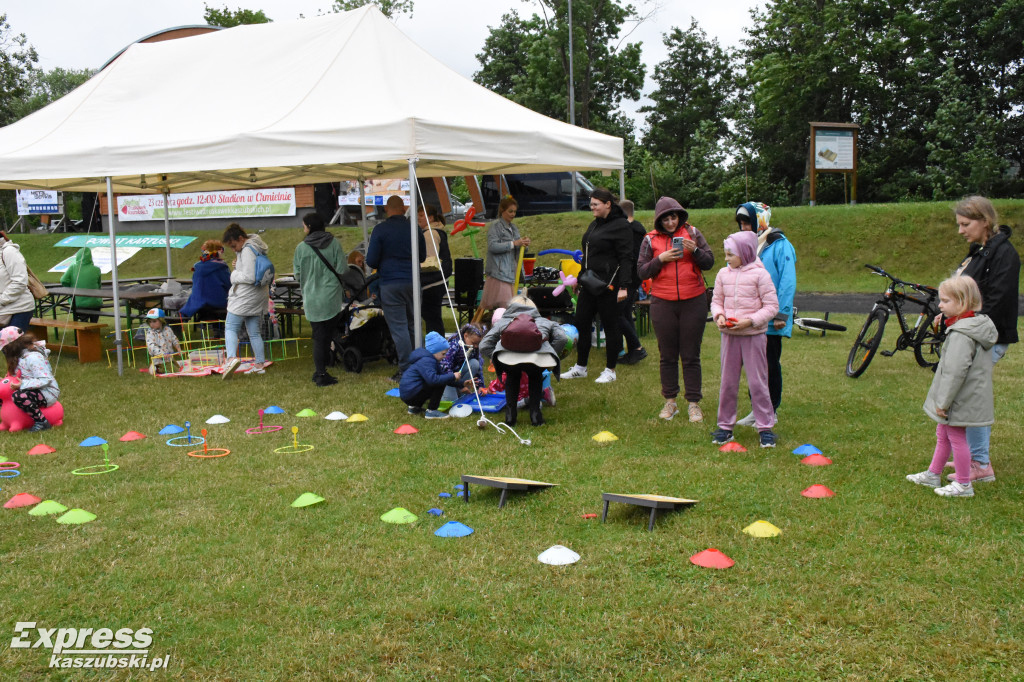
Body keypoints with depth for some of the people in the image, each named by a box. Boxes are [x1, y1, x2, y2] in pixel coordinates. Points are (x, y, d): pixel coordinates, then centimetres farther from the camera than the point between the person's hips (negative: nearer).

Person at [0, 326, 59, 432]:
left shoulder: (32, 357, -22)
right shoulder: (21, 354, 8)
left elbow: (45, 380, -28)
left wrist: (23, 384, -31)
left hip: (48, 393, -11)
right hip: (34, 391, 11)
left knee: (18, 397, -35)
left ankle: (42, 422, -22)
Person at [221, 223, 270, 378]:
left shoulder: (247, 251, -18)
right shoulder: (256, 247, 13)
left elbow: (249, 277, -23)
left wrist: (234, 275, -7)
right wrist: (238, 265, 4)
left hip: (245, 297, -9)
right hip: (259, 295, 9)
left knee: (230, 328, -7)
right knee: (254, 332, 13)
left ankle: (232, 358, -25)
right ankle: (259, 365, 13)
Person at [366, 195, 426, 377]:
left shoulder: (380, 230, -9)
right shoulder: (414, 228, 3)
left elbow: (371, 261, -8)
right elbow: (422, 257, 14)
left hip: (390, 284, -4)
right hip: (412, 281, 4)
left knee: (398, 328, -2)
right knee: (412, 325, 16)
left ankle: (406, 370, -2)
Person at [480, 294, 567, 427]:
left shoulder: (502, 322, 38)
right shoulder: (544, 321, 38)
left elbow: (484, 346, 27)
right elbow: (562, 337, 19)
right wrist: (551, 358, 27)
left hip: (507, 355, 0)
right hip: (538, 356, 0)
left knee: (512, 376, 37)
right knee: (536, 376, 37)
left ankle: (510, 414, 29)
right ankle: (535, 413, 26)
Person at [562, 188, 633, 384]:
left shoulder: (621, 226, -10)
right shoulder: (595, 224, 16)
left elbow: (626, 258, -15)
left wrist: (623, 287, -20)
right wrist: (580, 279, 22)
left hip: (608, 285, -9)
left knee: (610, 326, 1)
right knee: (582, 323, 9)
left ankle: (610, 370, 12)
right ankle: (580, 367, 20)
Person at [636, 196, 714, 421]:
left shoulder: (692, 233, 5)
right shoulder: (650, 240, 4)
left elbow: (709, 262, 3)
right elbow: (642, 272, 0)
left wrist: (695, 250, -15)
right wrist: (660, 259, -14)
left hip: (693, 301, -1)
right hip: (663, 303, 1)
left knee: (691, 355, 2)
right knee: (667, 355, 7)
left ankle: (693, 404, 8)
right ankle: (670, 402, 19)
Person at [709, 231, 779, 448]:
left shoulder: (759, 274, -8)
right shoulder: (723, 274, 5)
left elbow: (771, 306, -8)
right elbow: (716, 300, 14)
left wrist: (750, 321, -19)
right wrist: (719, 316, -8)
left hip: (753, 334, -4)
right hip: (729, 335, 4)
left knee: (757, 382, 0)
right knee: (728, 382, 9)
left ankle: (766, 427, 10)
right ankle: (725, 425, 20)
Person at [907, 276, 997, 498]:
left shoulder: (961, 334, -25)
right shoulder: (978, 326, 7)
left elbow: (955, 371, -27)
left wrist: (943, 402, -20)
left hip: (960, 401, -10)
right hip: (970, 397, 10)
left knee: (957, 438, 2)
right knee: (942, 434, 20)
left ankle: (963, 485, 14)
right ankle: (933, 474, 34)